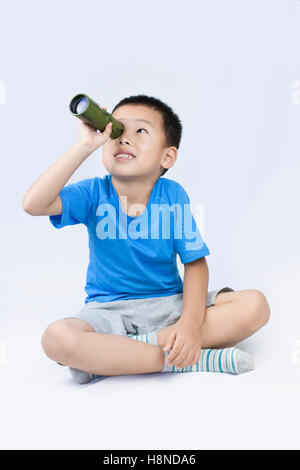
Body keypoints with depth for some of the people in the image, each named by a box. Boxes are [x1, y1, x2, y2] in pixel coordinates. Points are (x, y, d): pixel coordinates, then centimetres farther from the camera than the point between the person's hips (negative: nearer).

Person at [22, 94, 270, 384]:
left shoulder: (173, 195, -6)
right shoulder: (94, 194, -7)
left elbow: (195, 263, -6)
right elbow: (34, 204, -24)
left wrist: (191, 323, -22)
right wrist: (83, 146, -26)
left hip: (169, 304, 2)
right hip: (110, 310, -1)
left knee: (256, 305, -18)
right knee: (57, 338, -33)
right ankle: (194, 358, -25)